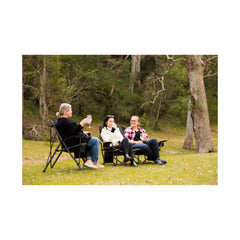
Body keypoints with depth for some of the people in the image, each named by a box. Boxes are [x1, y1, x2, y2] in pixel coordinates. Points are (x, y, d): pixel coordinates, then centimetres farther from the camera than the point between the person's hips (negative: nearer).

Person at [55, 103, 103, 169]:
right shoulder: (65, 121, -21)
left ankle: (89, 160, 10)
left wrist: (82, 133, 17)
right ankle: (95, 162, 2)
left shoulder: (60, 120, 15)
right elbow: (75, 131, -27)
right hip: (73, 142, -12)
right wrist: (82, 123, -21)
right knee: (95, 140, -5)